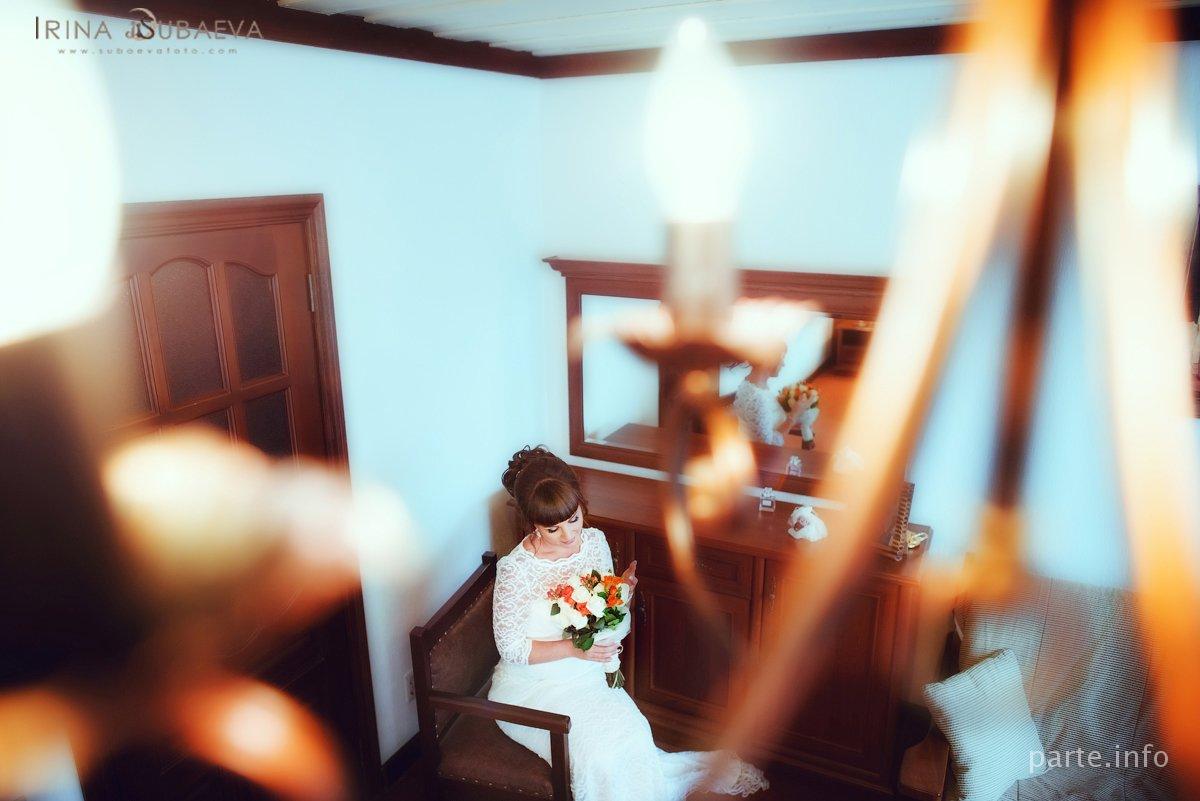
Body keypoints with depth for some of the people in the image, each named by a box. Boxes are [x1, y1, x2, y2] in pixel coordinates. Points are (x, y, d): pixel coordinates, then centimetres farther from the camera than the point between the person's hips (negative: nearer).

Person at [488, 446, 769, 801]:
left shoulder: (595, 541, -6)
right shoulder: (514, 569, -22)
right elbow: (510, 648, -13)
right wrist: (573, 648, -25)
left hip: (588, 675, 4)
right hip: (532, 686, -4)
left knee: (629, 738, -18)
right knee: (600, 753, -23)